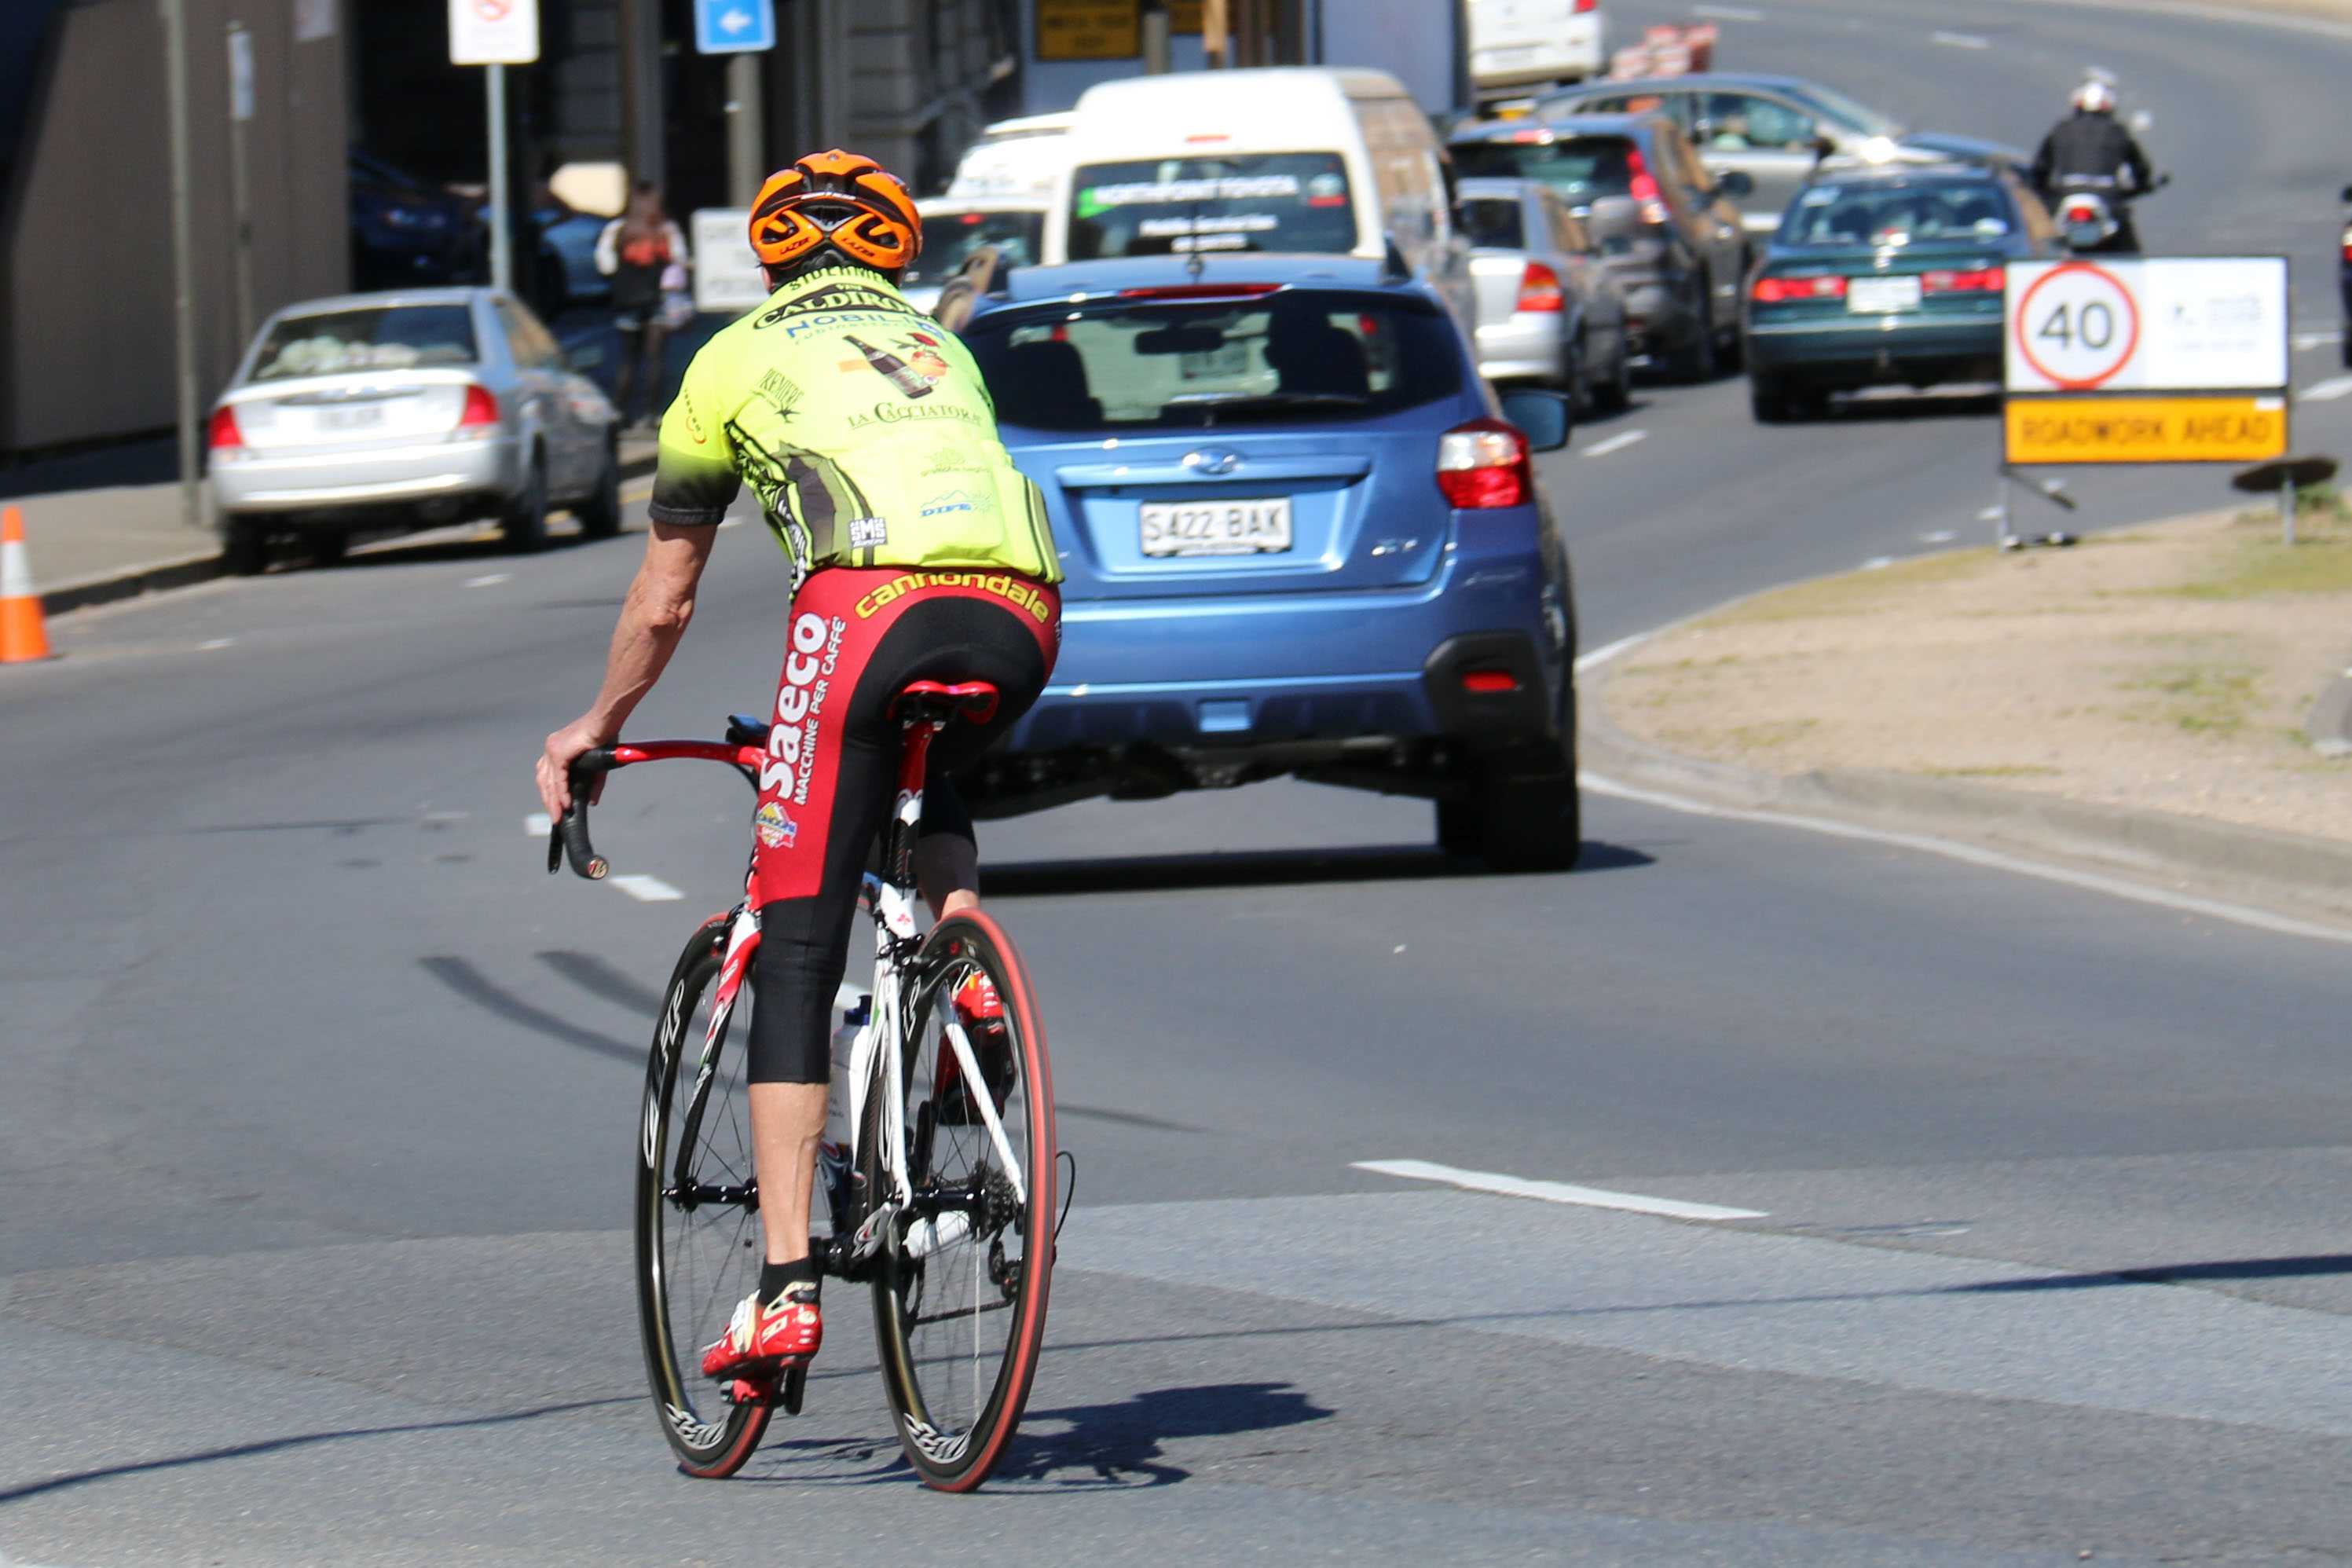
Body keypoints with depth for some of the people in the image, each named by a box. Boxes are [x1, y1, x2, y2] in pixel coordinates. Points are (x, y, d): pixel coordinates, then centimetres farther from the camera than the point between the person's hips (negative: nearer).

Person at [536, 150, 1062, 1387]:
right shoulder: (941, 351, 35)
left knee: (794, 959, 1)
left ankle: (785, 1284, -9)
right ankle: (970, 970, 12)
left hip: (873, 604, -4)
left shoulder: (739, 359, 25)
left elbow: (662, 603, 30)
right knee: (929, 786, 39)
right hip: (1020, 617, 4)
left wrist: (596, 726, 48)